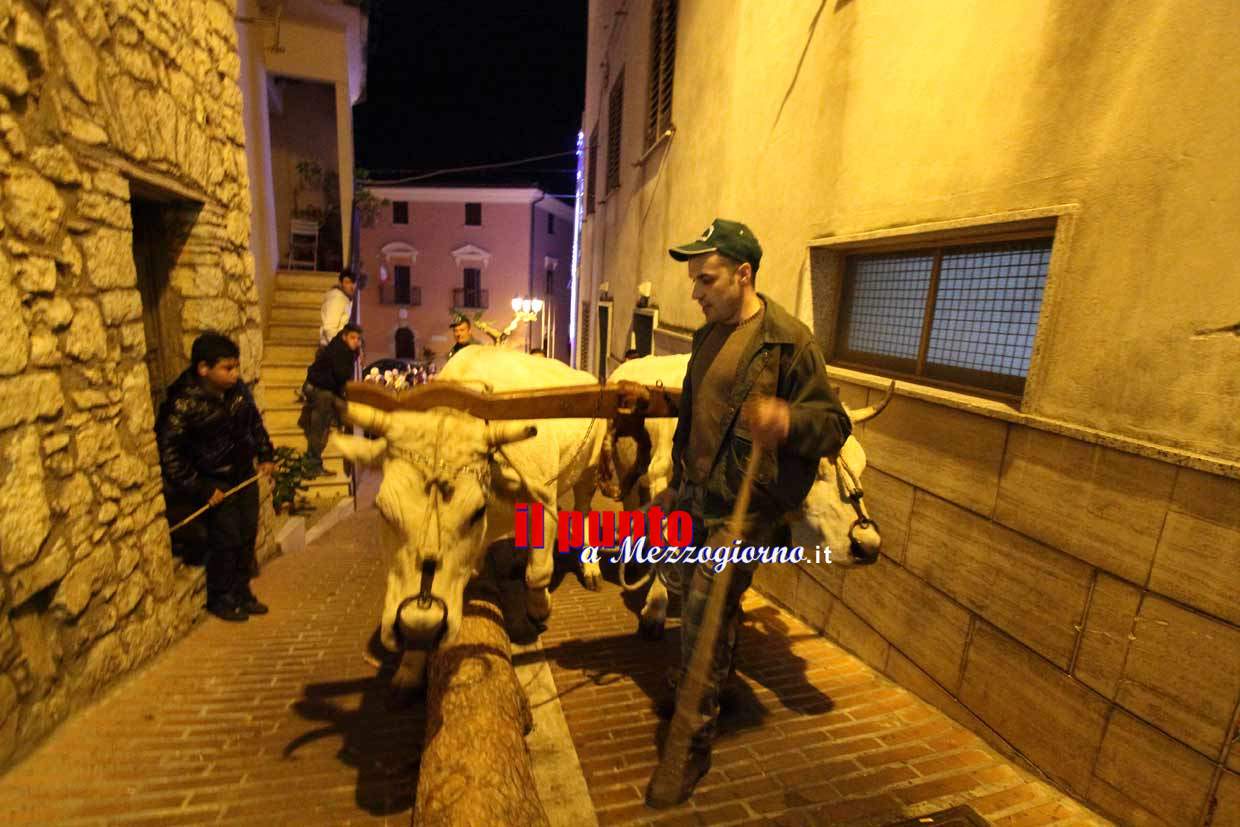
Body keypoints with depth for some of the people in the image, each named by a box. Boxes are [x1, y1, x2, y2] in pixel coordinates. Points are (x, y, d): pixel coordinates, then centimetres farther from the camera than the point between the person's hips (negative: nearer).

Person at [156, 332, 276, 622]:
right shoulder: (183, 404, -22)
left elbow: (255, 422, 13)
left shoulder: (238, 389, -6)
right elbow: (169, 452, -18)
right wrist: (201, 490, -17)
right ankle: (220, 599, 23)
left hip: (244, 473, 6)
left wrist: (266, 455, 7)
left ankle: (241, 592, 30)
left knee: (247, 535, 13)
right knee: (226, 540, 1)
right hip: (215, 481, -6)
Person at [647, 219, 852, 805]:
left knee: (704, 616, -3)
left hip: (744, 508, -7)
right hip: (697, 497, 7)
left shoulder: (789, 340, -13)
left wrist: (788, 421, -34)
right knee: (698, 606, 19)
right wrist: (676, 484, 23)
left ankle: (695, 741, 17)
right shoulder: (709, 336, 9)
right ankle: (697, 687, 44)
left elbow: (834, 424, -14)